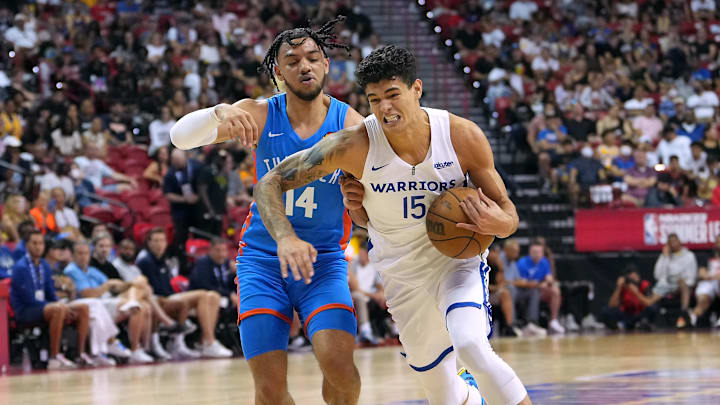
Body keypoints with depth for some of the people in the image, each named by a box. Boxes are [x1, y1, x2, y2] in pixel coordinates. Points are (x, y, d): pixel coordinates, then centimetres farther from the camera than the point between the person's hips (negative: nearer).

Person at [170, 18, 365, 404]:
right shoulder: (260, 115, -6)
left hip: (324, 261, 0)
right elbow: (181, 136, -18)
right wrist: (219, 113, -38)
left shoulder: (351, 126, -8)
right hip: (262, 260, 1)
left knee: (339, 365, -23)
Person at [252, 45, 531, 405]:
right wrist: (285, 238, -34)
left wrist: (498, 223, -32)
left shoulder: (463, 136, -19)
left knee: (470, 345, -32)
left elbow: (507, 211, -7)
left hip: (456, 261, -2)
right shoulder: (355, 145, -21)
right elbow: (270, 183, -16)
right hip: (402, 276, 2)